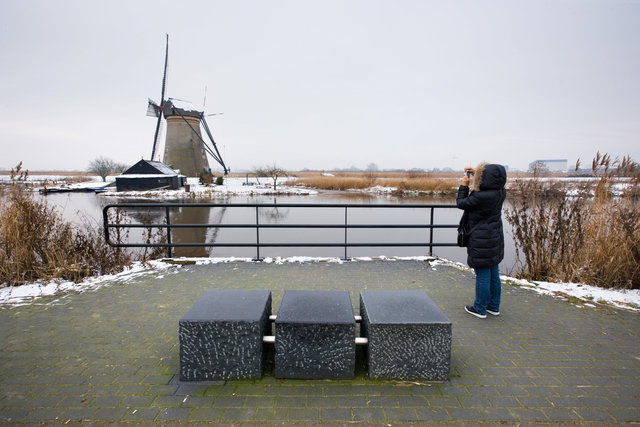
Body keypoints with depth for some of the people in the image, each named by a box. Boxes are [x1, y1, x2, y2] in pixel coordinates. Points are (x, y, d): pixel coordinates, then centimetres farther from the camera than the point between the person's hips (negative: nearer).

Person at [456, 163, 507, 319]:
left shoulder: (480, 197, -25)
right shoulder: (500, 193, -1)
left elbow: (461, 203, -9)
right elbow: (493, 181, 23)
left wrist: (464, 185, 2)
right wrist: (476, 171, 19)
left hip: (481, 242, -8)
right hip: (495, 239, 8)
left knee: (482, 275, 2)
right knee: (493, 274, 17)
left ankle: (480, 309, 16)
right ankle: (494, 306, 30)